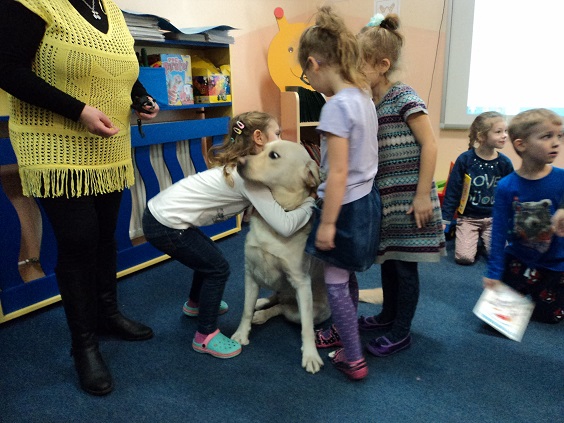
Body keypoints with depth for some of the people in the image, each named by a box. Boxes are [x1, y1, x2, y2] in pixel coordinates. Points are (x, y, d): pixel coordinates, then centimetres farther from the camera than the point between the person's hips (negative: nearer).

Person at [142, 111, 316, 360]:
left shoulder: (236, 165, 10)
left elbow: (258, 209, 11)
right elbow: (285, 226, -23)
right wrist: (310, 203, -8)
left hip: (159, 212, 10)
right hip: (165, 227, -10)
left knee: (207, 256, 26)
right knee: (218, 268, 2)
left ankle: (196, 303, 52)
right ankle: (205, 336, 18)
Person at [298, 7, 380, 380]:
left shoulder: (337, 105, -22)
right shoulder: (363, 96, 5)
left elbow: (338, 173, -23)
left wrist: (326, 223, -18)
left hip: (347, 206, -9)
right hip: (367, 198, 9)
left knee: (335, 282, 6)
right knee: (347, 277, 23)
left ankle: (354, 360, 20)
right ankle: (343, 332, 43)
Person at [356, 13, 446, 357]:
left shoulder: (404, 97, -13)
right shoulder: (369, 104, 10)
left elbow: (430, 145, -15)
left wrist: (423, 195, -17)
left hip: (407, 198, -8)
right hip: (384, 198, 8)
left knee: (405, 264, 4)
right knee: (387, 260, 18)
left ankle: (402, 332, 20)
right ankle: (388, 315, 37)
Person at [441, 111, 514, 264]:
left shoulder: (505, 163, -4)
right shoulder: (464, 159, -12)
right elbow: (452, 191, -7)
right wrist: (445, 220, -8)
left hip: (494, 218, 2)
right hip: (468, 217, -2)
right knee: (464, 257, -15)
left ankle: (483, 238, 19)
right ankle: (471, 236, 17)